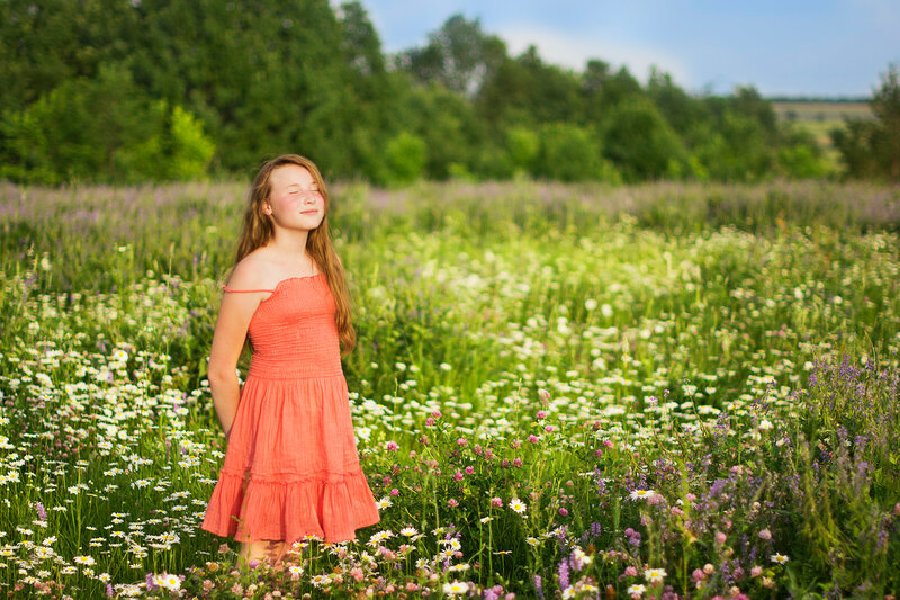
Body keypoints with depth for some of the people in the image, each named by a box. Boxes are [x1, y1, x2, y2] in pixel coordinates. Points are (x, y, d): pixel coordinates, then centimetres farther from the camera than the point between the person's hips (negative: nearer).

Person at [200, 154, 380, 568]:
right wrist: (238, 437, 2)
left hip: (326, 419, 7)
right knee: (264, 553, -1)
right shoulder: (255, 269, -9)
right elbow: (220, 371, -7)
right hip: (277, 419, -7)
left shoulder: (320, 264, 13)